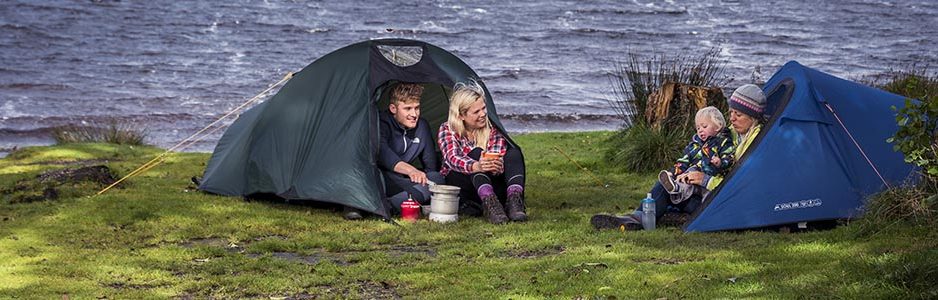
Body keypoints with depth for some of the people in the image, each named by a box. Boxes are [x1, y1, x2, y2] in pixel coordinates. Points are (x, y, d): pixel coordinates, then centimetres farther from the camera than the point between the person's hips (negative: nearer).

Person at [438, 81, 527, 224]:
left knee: (513, 153, -22)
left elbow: (499, 157, -13)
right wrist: (476, 166, -46)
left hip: (491, 183, 3)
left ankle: (514, 200, -46)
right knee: (476, 153, -31)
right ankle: (489, 203, -53)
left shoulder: (492, 128, 2)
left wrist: (496, 166, -40)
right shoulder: (447, 129, -5)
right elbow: (452, 158, -23)